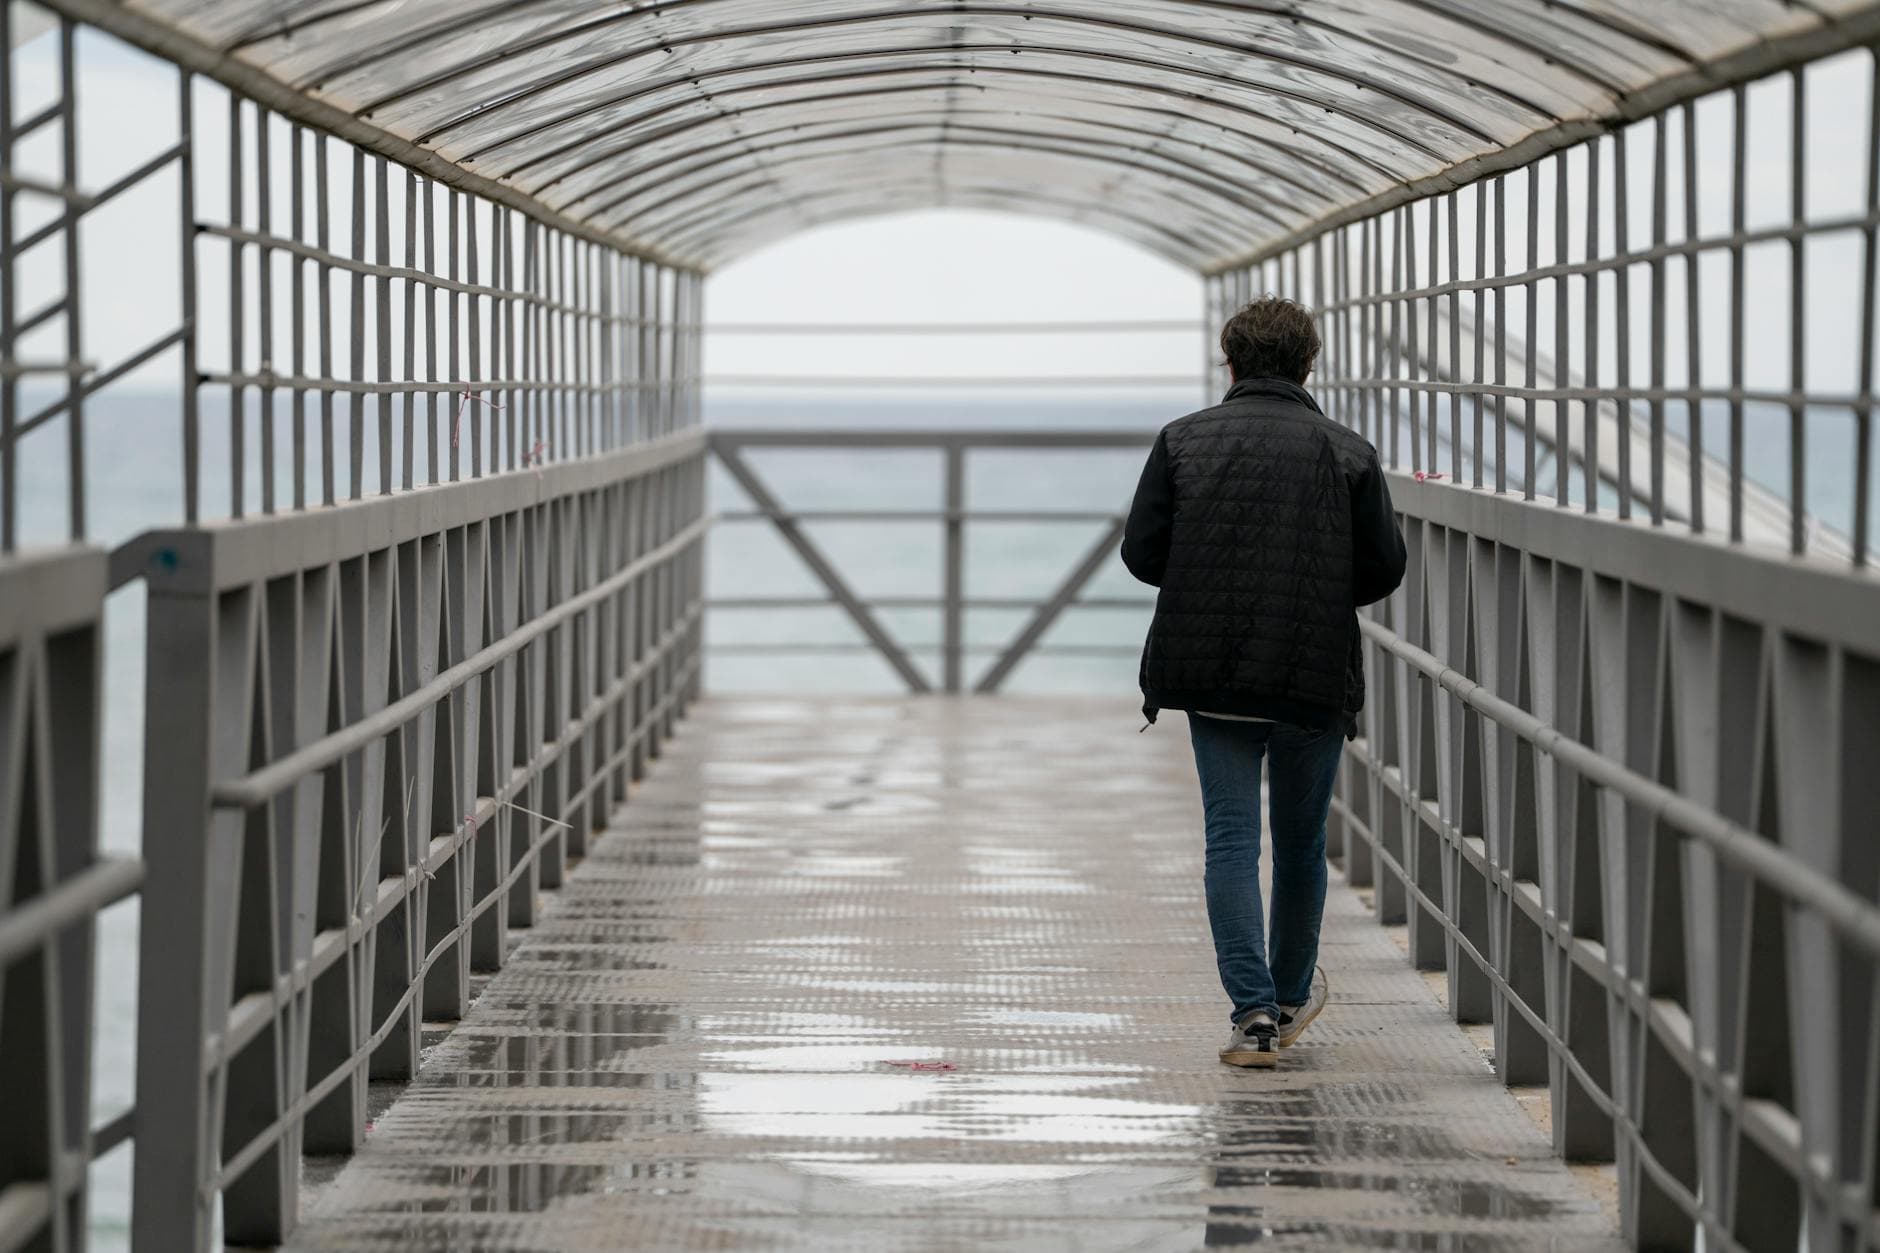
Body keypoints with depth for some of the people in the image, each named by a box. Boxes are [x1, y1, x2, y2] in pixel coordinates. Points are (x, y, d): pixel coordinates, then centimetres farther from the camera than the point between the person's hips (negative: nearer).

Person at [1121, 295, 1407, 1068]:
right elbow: (1385, 568, -2)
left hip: (1211, 676, 0)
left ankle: (1254, 1009, -11)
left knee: (1231, 838, 1)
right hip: (1315, 677, 0)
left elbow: (1140, 552, -2)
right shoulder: (1347, 452, -1)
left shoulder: (1182, 440, 0)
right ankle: (1291, 998, 30)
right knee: (1300, 842, 15)